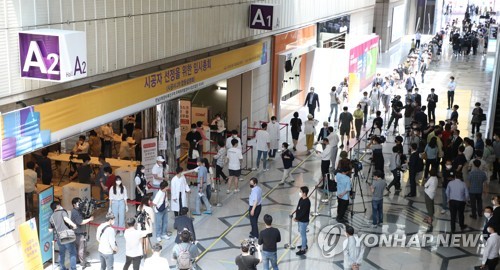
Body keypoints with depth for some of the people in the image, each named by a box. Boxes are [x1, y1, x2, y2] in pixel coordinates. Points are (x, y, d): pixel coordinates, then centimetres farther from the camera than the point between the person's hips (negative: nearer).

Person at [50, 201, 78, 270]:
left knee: (61, 253, 20)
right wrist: (73, 225, -21)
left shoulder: (51, 217, 16)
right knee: (72, 253, 3)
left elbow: (51, 229, 19)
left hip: (59, 238, 6)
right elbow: (66, 218, -20)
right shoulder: (62, 211, 0)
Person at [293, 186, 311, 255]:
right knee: (302, 233, 24)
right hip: (300, 220, 9)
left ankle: (303, 249, 14)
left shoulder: (306, 202, -27)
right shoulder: (301, 199, 1)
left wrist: (297, 218, -18)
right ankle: (304, 245, 42)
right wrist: (296, 217, 6)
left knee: (303, 234, 3)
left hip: (304, 221, -9)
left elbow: (303, 212, -26)